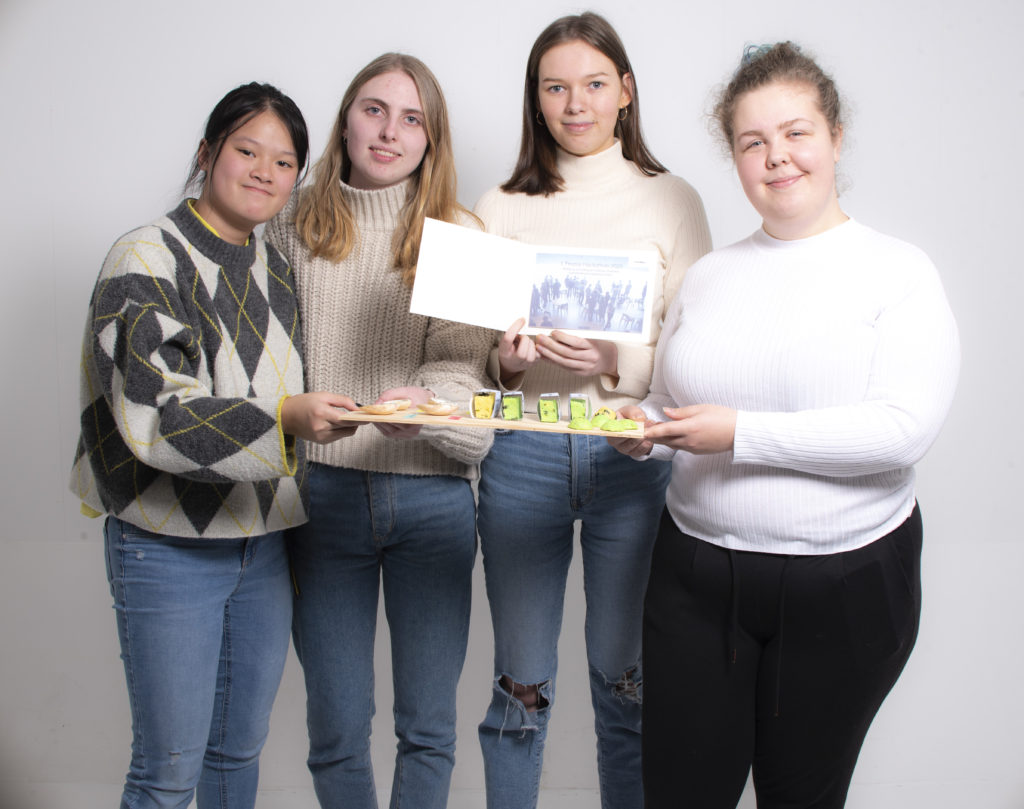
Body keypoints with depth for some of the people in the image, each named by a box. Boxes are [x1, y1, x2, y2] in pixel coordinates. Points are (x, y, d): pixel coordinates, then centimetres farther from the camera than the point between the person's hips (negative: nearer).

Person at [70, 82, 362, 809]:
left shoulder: (279, 270, 10)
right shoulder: (147, 259, -10)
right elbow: (151, 415, -22)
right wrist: (282, 418, -33)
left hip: (264, 544, 6)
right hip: (169, 550, -6)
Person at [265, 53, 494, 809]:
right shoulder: (294, 227, 7)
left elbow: (459, 362, -7)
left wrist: (420, 408, -28)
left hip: (431, 497, 0)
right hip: (321, 492, 1)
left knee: (429, 725, 8)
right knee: (338, 727, 8)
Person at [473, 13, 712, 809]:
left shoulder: (671, 200, 4)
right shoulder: (500, 210, 8)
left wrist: (615, 362, -18)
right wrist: (507, 362, -13)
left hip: (632, 452, -1)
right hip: (521, 452, 1)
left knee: (625, 682, 8)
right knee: (521, 683, 8)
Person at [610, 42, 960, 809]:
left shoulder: (898, 272, -5)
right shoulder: (709, 275, 9)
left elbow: (904, 427, -17)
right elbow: (668, 401, 17)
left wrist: (742, 434, -20)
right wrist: (644, 429, -6)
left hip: (846, 585, -3)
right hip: (696, 576, 4)